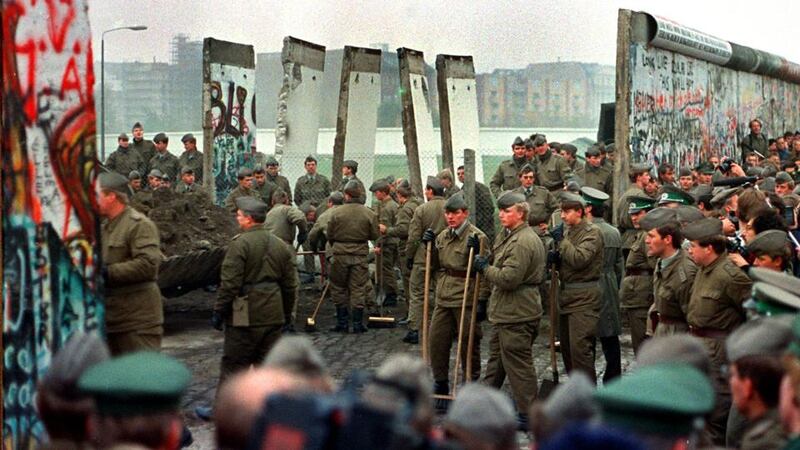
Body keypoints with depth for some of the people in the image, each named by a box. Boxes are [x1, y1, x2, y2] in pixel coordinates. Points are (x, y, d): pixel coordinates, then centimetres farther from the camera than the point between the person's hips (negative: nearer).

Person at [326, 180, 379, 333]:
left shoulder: (337, 212, -9)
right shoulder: (369, 213, -5)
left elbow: (330, 235, -3)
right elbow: (374, 235, 1)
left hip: (340, 253, -1)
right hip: (360, 254, 1)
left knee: (339, 288, 11)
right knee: (358, 289, 7)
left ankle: (342, 323, 12)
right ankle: (358, 323, 7)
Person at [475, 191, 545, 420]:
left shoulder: (522, 242, -20)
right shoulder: (509, 236, 16)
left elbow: (508, 278, -26)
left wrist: (484, 268, -13)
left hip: (516, 315, -11)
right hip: (507, 312, 11)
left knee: (518, 363, -5)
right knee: (496, 358, 21)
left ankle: (527, 415, 1)